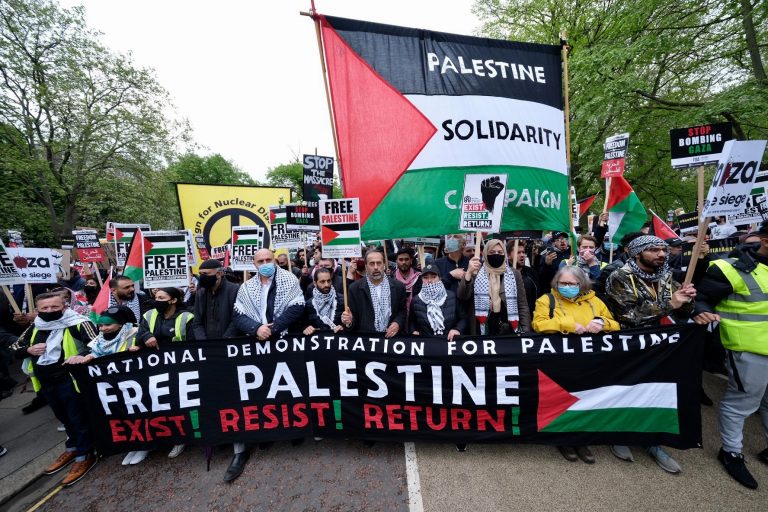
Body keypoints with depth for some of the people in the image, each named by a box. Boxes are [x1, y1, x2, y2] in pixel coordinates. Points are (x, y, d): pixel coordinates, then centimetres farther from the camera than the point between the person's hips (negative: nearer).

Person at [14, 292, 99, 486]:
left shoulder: (77, 324, -16)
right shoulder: (34, 328, 7)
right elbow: (16, 348, 19)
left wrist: (82, 357, -39)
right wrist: (28, 350, -2)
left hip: (69, 380, -7)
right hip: (46, 382, 8)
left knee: (78, 418, 3)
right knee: (63, 417, 24)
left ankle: (85, 456, 17)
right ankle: (73, 447, 43)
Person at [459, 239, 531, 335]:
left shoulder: (514, 274, 3)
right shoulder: (476, 274, -1)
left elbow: (523, 306, 4)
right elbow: (462, 297, -14)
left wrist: (526, 331, -5)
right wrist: (469, 272, -24)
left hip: (508, 329, 1)